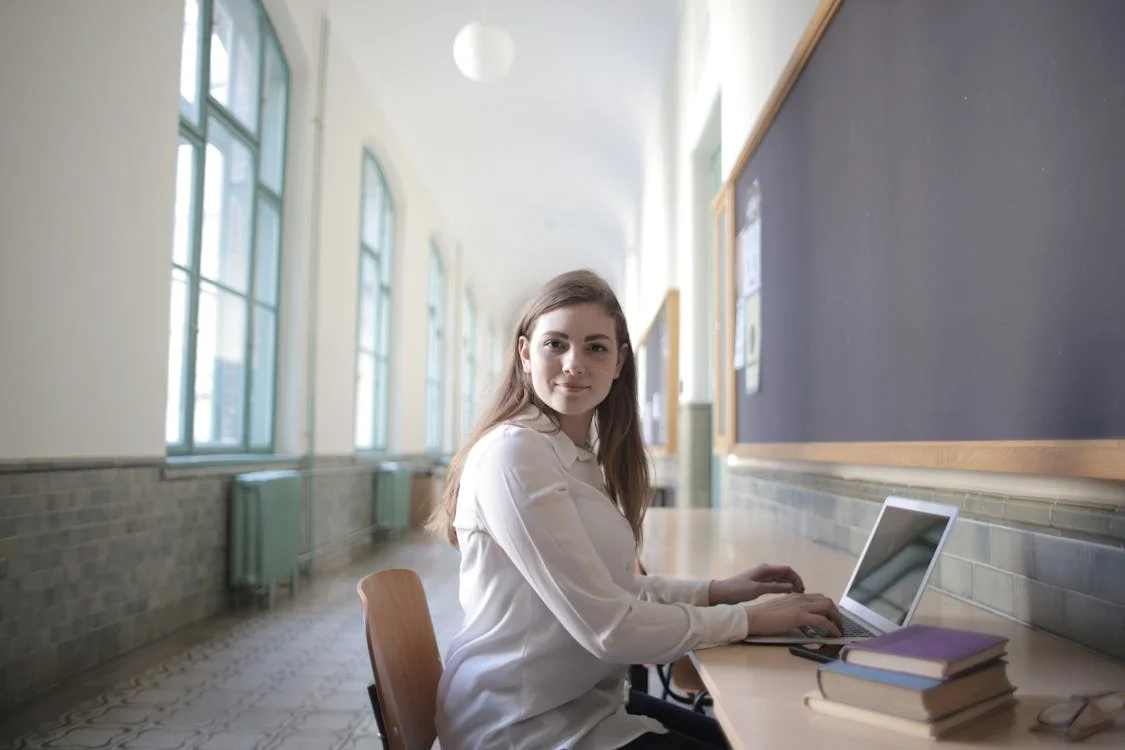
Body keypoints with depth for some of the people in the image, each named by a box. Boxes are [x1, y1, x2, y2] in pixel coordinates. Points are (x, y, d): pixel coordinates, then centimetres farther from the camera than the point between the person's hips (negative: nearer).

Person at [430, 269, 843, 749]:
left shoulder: (582, 455, 6)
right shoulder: (512, 454, -22)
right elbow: (605, 626, -24)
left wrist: (715, 592, 2)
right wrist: (748, 619, -14)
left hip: (581, 700, 8)